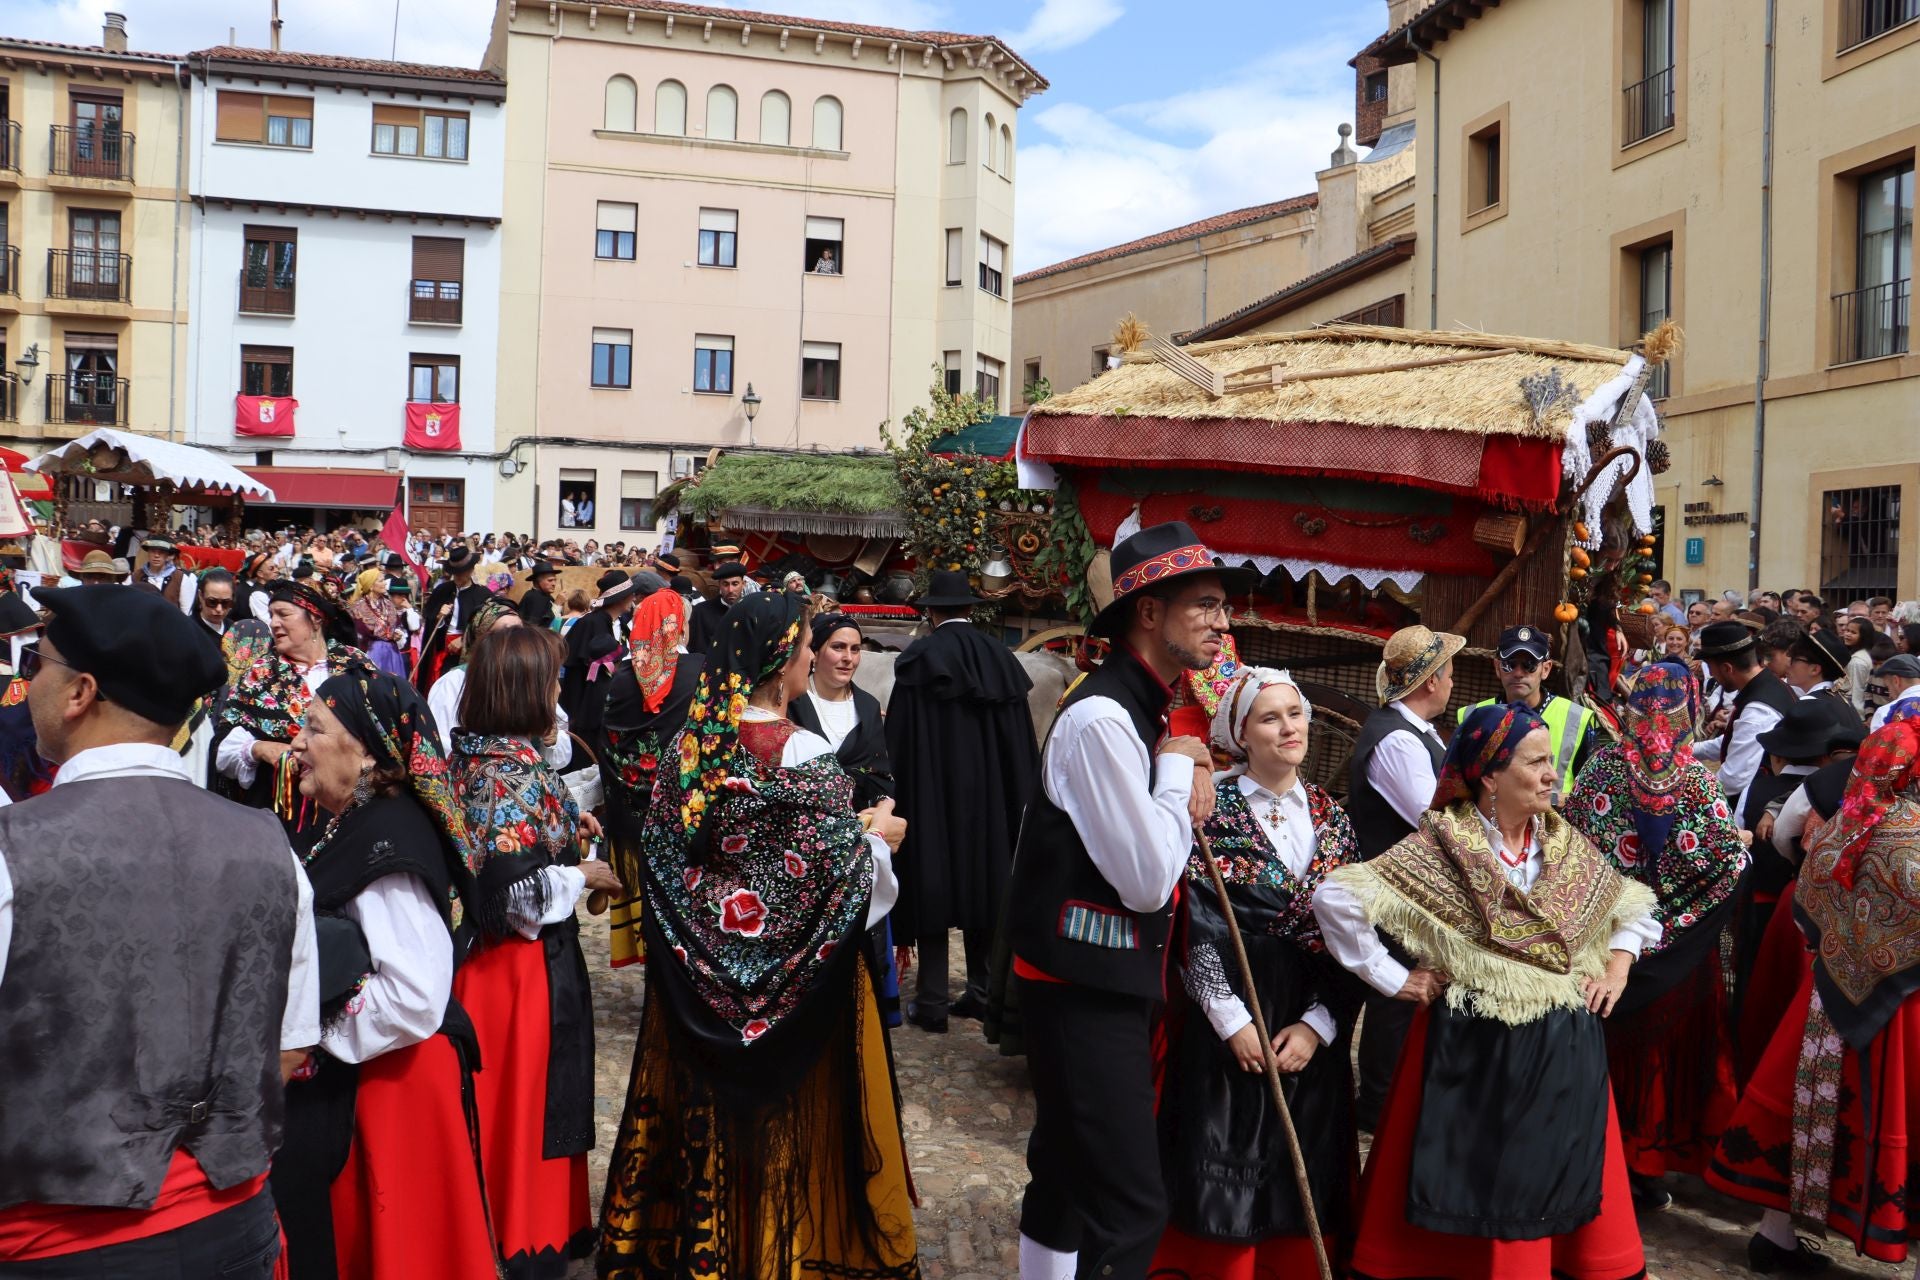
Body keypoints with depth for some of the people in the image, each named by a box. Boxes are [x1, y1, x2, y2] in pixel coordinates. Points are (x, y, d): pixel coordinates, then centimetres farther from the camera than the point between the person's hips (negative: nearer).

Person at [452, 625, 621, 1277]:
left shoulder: (473, 754, 3)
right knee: (526, 1098, 6)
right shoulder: (515, 770, -24)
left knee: (498, 1099, 20)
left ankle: (492, 1218, 35)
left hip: (485, 956, 9)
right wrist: (582, 874, -12)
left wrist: (565, 822, 11)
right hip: (526, 963, -9)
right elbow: (515, 892, -27)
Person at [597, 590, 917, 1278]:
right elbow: (831, 875, -18)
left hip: (701, 968, 6)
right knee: (786, 1114, 10)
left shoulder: (691, 743, -3)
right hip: (790, 978, -5)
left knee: (707, 1106, 19)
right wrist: (875, 837, 0)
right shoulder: (803, 757, -20)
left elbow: (664, 852, 3)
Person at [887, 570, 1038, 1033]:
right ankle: (982, 991, 17)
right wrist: (1019, 807, 11)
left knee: (932, 884, 1)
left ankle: (932, 1002, 2)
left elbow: (900, 740, -10)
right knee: (983, 881, 13)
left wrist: (898, 799, -3)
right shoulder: (1000, 658, 3)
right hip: (990, 796, 4)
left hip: (932, 794, -4)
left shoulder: (919, 658, -9)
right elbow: (1021, 744, 4)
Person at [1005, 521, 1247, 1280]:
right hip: (1085, 985, -10)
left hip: (1111, 979, 10)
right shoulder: (1102, 718, -21)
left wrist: (1192, 788, 0)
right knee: (1130, 1205, -9)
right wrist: (1178, 768, -10)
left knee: (1069, 1175, 22)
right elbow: (1148, 880, -22)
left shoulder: (1150, 710, 10)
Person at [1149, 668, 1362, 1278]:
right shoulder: (1213, 810, -5)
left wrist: (1320, 1023, -7)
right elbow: (1199, 926, -9)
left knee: (1306, 1176, 10)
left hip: (1312, 1030, 4)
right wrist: (1233, 1021, -13)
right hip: (1230, 1019, -4)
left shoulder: (1333, 819, 7)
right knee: (1226, 1176, 1)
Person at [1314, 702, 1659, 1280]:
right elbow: (1336, 896, -20)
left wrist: (1616, 969, 5)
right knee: (1475, 1186, 5)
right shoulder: (1442, 846, -13)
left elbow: (1632, 904, 19)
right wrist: (1392, 979, -15)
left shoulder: (1566, 843, 4)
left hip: (1566, 1048, 5)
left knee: (1559, 1181, 13)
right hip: (1477, 1048, -5)